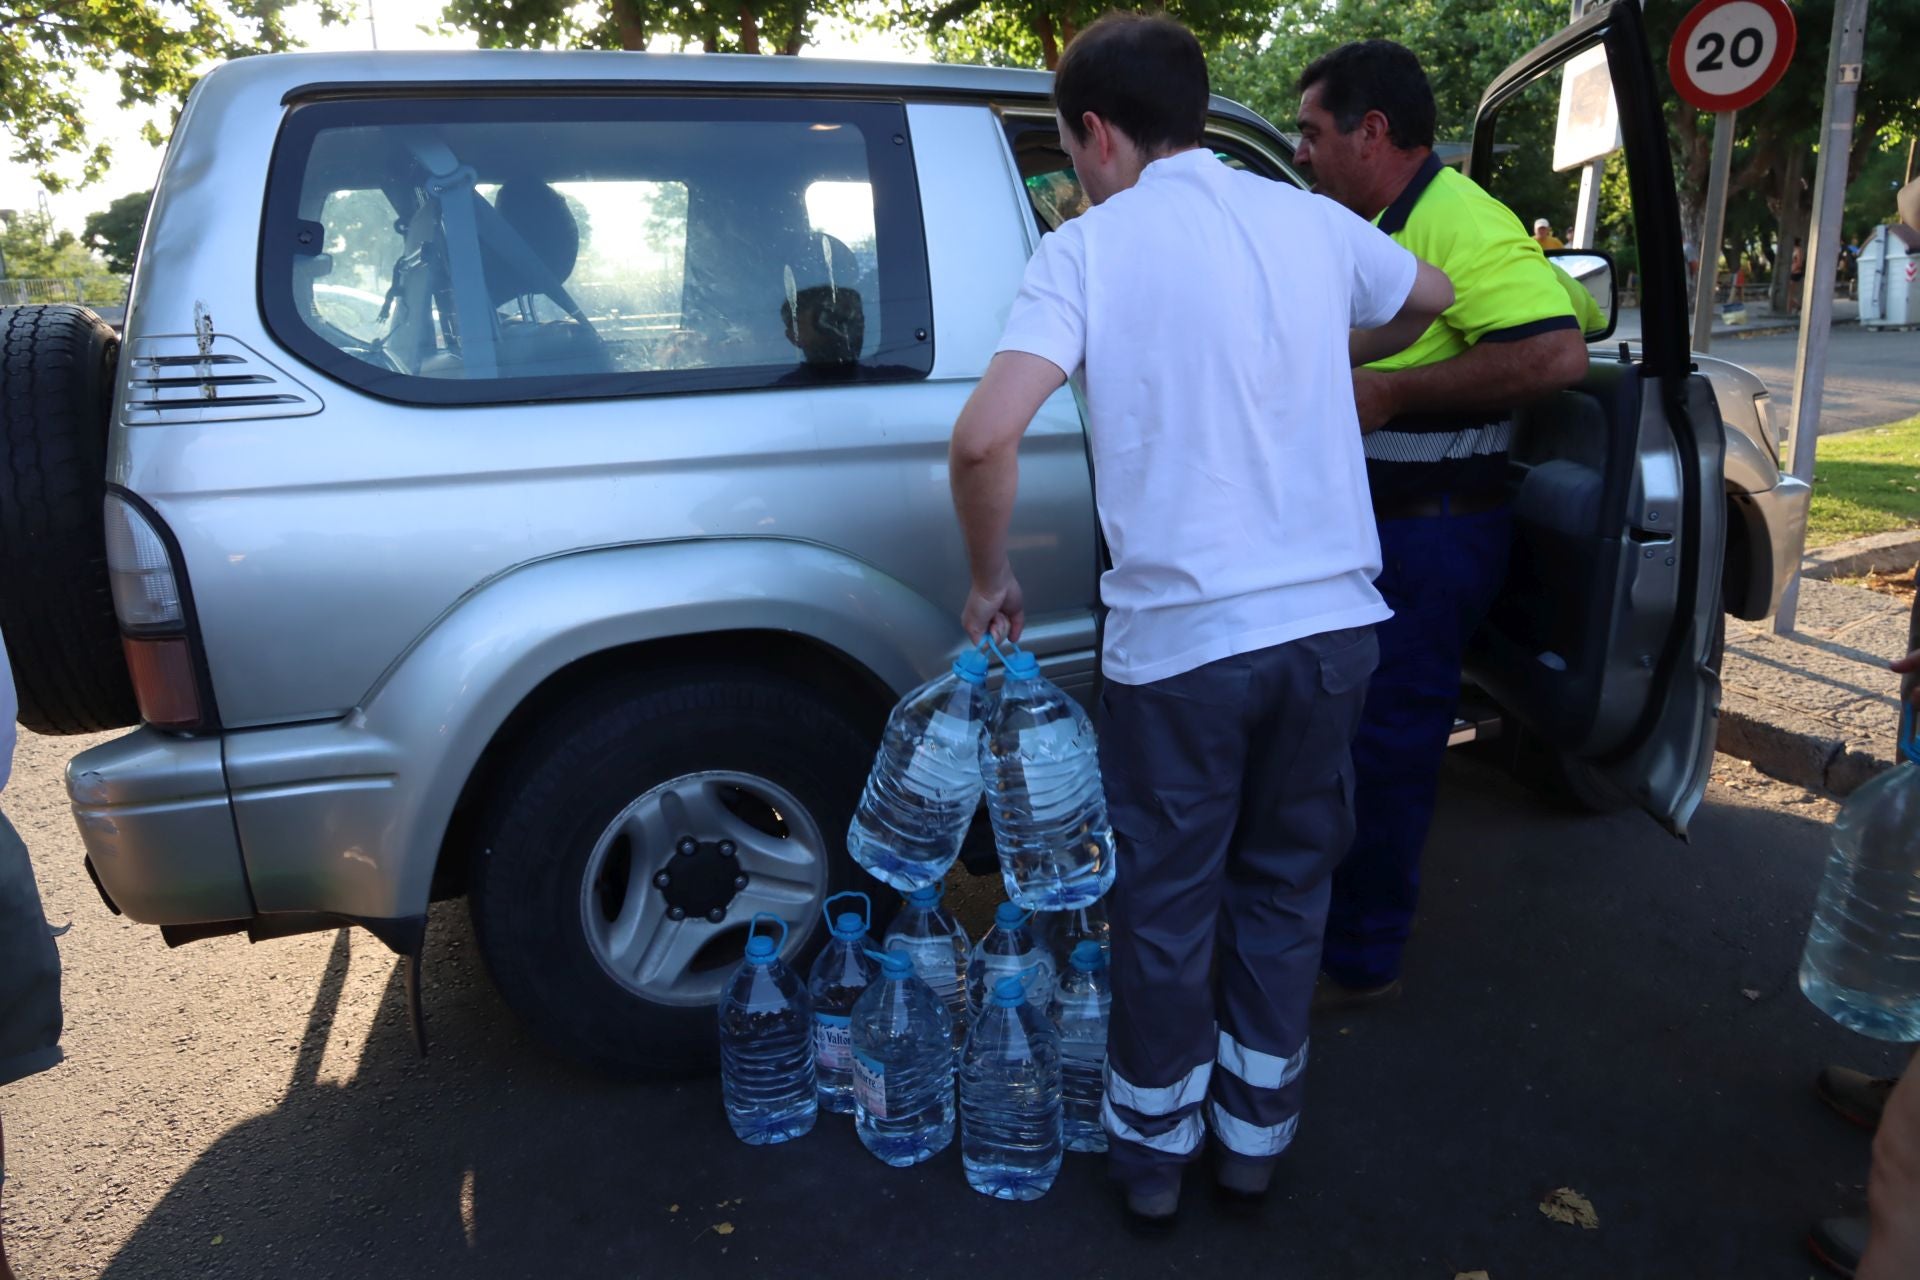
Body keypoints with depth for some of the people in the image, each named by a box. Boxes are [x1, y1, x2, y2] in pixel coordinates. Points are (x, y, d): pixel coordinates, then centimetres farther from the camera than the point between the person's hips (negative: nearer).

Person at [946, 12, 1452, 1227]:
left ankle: (1155, 1151, 31)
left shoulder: (1090, 247, -7)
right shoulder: (1310, 219, 7)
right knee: (1286, 886, 20)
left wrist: (992, 580, -5)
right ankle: (1258, 1129, 37)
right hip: (1331, 622, 5)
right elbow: (1429, 297, 29)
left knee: (1167, 907, 13)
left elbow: (985, 437, -21)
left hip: (1181, 637, -4)